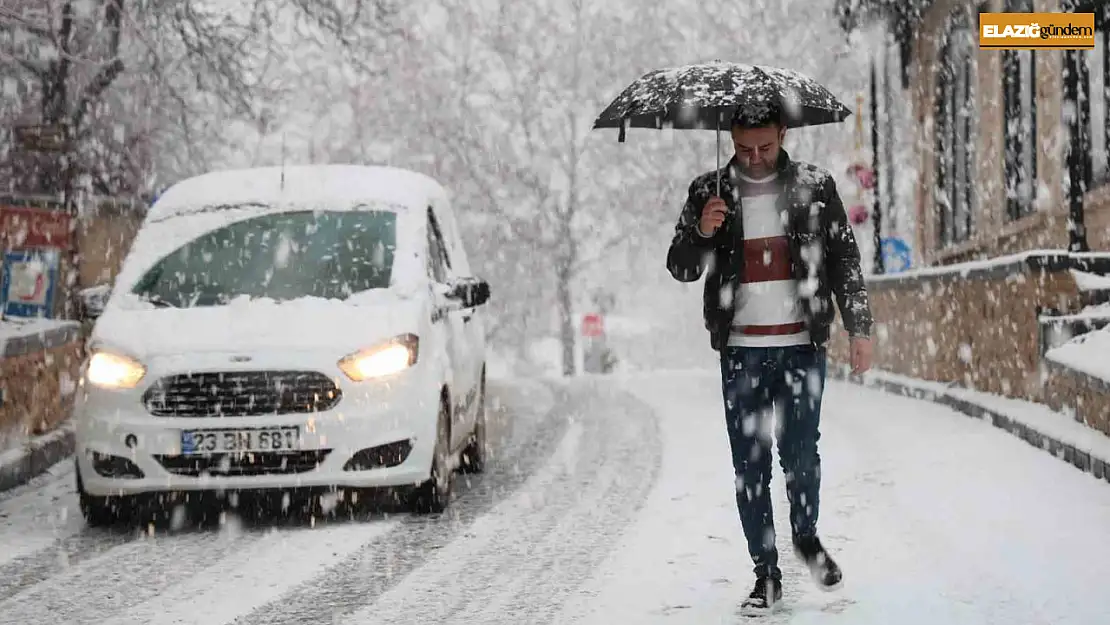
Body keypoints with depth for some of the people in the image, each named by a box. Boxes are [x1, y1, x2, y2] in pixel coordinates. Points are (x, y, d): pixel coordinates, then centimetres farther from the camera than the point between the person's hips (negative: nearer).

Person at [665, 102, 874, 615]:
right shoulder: (709, 192, 2)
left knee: (800, 455, -4)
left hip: (802, 347, -1)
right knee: (749, 466, 2)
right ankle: (766, 574, 10)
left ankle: (806, 535, 25)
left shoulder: (815, 187, 2)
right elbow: (680, 269, 3)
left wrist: (859, 328, 4)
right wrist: (701, 232, -17)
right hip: (741, 351, 1)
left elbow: (844, 259, 8)